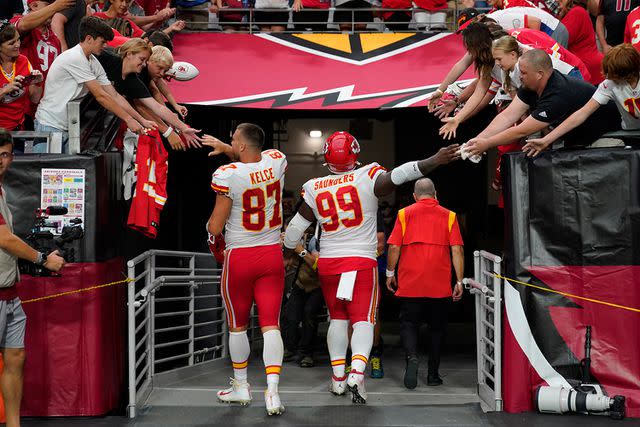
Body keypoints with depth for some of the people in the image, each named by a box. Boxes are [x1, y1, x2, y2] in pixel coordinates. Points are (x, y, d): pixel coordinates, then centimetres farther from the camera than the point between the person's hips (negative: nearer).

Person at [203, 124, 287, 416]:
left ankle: (241, 387, 28)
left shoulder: (227, 175, -17)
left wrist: (209, 224, 11)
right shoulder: (277, 162, -2)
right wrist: (225, 148, 25)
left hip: (239, 258, -3)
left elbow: (214, 228, -11)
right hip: (272, 255, 3)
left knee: (237, 325, 14)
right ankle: (272, 391, -6)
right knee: (270, 324, 3)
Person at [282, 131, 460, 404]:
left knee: (337, 318, 16)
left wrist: (287, 253, 27)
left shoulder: (315, 189, 2)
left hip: (328, 262, 3)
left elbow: (296, 226, 10)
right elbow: (399, 175, -23)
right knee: (363, 319, -2)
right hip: (362, 261, -3)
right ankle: (356, 373, -22)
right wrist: (435, 160, -27)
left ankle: (338, 377, 17)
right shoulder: (367, 178, -8)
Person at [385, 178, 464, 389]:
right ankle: (433, 374, 14)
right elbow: (457, 250, -2)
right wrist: (459, 281, 2)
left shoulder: (404, 214, 3)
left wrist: (390, 273, 11)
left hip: (410, 283, -1)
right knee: (437, 327, 12)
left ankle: (412, 356, -19)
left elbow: (394, 247, -1)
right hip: (440, 285, 1)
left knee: (409, 323, 8)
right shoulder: (448, 216, 4)